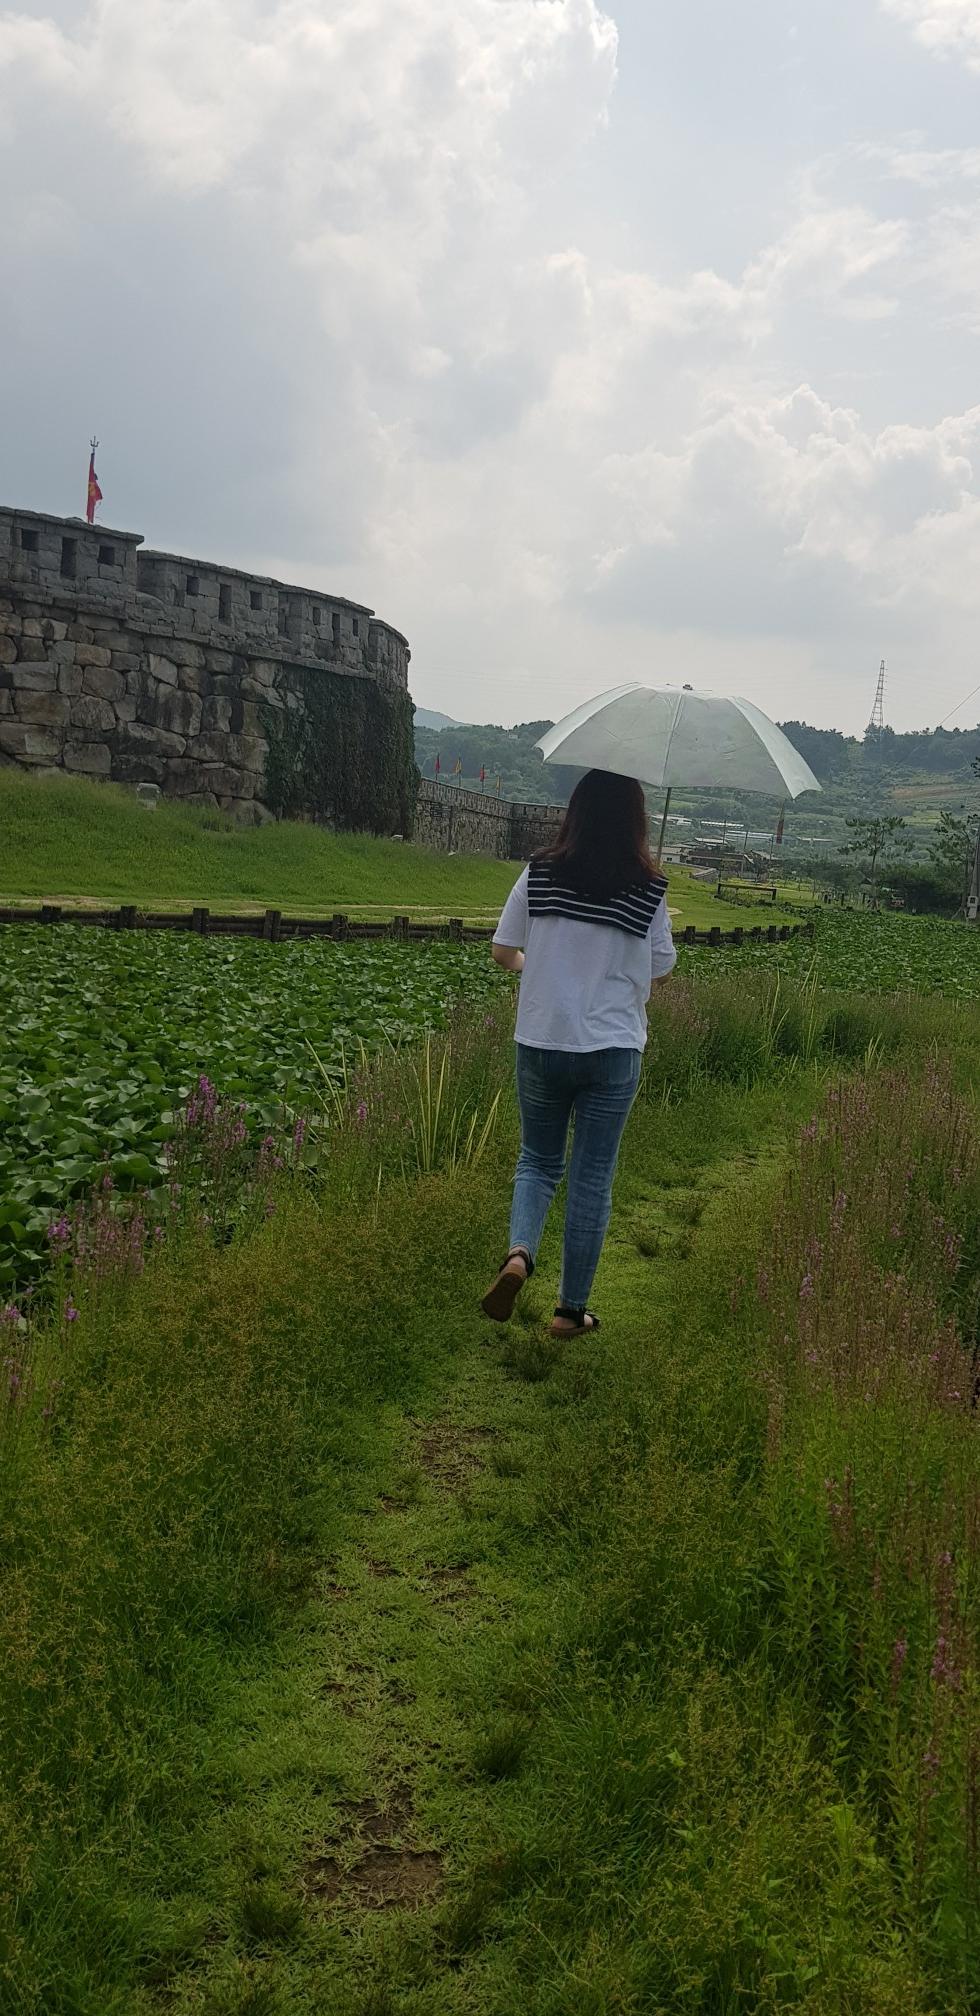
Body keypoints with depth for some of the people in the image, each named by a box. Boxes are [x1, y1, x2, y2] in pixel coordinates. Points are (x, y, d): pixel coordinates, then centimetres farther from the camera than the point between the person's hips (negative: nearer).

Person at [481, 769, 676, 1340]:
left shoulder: (539, 875, -5)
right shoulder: (649, 890, -8)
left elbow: (503, 952, 1)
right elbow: (660, 973, 0)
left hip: (541, 1042, 1)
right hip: (614, 1050, -1)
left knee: (539, 1160, 19)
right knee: (593, 1179, 9)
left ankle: (519, 1254, -7)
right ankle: (572, 1309, 16)